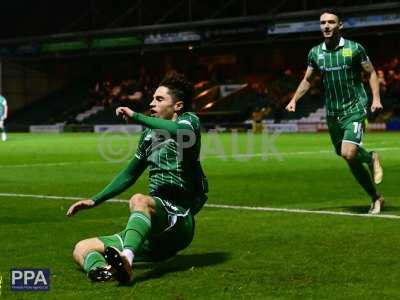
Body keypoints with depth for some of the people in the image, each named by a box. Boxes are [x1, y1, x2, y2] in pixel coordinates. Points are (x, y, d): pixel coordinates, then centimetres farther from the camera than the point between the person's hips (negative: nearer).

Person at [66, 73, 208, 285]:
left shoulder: (188, 120, 0)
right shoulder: (150, 133, 21)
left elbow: (182, 132, -27)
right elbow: (130, 174, 33)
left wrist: (135, 116, -22)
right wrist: (95, 201, 30)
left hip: (180, 217, -8)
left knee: (139, 200, -38)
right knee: (82, 248, -7)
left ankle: (126, 259, -64)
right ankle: (100, 269, -44)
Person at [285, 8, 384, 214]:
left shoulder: (354, 49, -7)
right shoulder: (315, 53, 4)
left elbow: (371, 73, 3)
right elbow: (307, 79, 17)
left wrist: (376, 98, -10)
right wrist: (294, 99, 5)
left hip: (355, 109, -4)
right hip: (332, 114, 4)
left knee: (348, 153, -24)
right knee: (351, 162, 7)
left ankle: (371, 158, 11)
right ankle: (376, 198, 23)